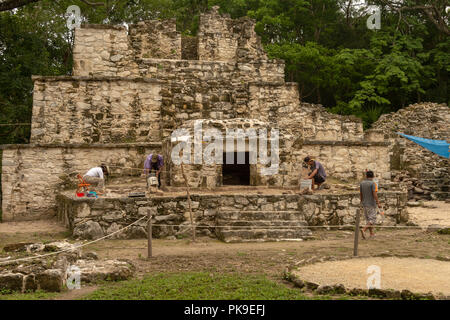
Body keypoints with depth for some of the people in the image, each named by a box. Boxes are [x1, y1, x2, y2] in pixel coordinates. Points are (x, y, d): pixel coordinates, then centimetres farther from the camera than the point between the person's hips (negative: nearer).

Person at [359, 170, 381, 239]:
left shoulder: (362, 183, 3)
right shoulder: (373, 183, -14)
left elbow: (360, 194, 7)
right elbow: (375, 194, -21)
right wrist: (378, 203, -13)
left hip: (365, 204, 6)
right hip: (372, 204, -6)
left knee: (368, 219, 17)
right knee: (372, 220, -2)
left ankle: (372, 233, 20)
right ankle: (363, 230, -22)